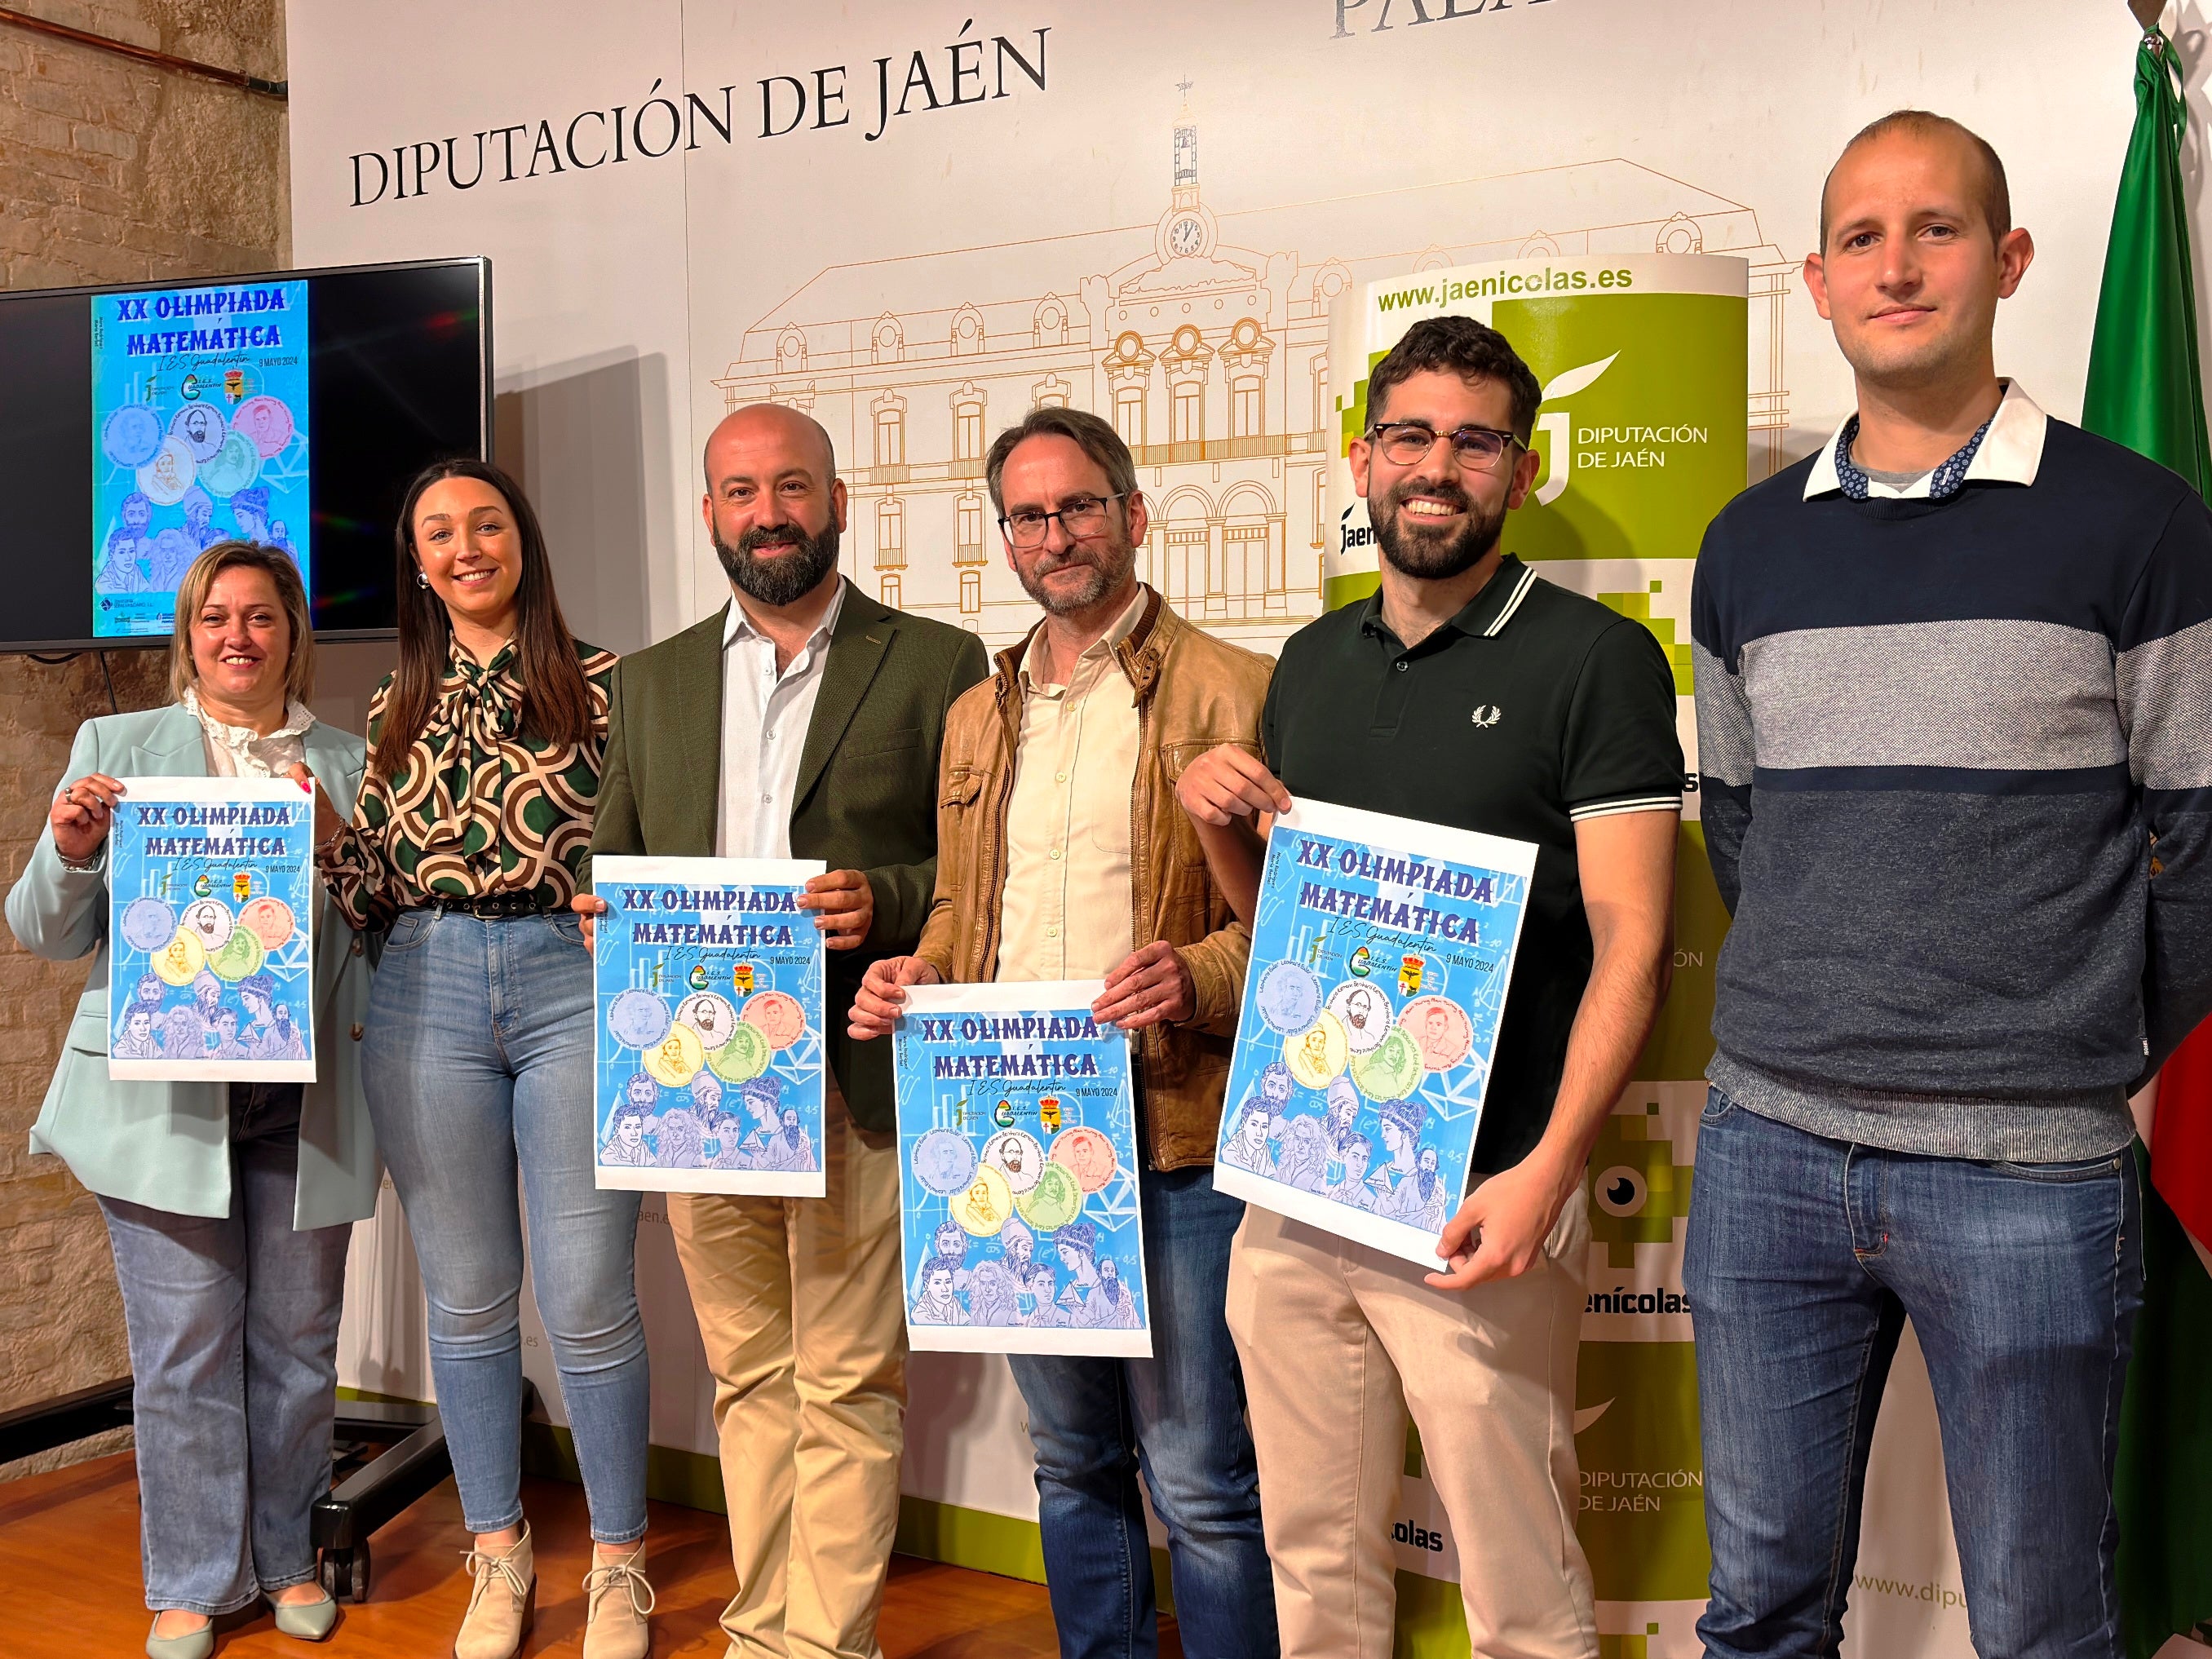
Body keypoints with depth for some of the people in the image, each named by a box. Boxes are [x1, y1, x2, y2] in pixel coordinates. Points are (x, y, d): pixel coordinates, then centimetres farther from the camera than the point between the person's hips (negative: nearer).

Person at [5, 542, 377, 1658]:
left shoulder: (350, 765, 10)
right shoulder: (116, 747, 8)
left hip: (306, 1097, 1)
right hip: (163, 1093, -1)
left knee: (297, 1339, 9)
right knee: (184, 1347, 4)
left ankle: (286, 1556, 27)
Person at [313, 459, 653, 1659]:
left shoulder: (600, 684, 3)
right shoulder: (395, 709, 14)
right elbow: (371, 894, 14)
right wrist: (321, 833, -4)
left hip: (575, 986, -3)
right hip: (428, 996, 3)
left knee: (587, 1298, -2)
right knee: (467, 1293, 10)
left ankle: (619, 1561, 18)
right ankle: (499, 1553, 28)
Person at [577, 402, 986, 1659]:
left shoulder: (936, 664, 2)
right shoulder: (654, 681, 15)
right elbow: (613, 863, 19)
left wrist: (882, 903, -18)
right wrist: (606, 920, -3)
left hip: (852, 1078, -4)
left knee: (846, 1384, -1)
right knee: (749, 1375, 14)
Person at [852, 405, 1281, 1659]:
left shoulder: (1231, 691, -3)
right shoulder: (979, 716, 16)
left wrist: (1199, 978, -24)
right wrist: (916, 977, 3)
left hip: (1174, 1139, -6)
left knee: (1198, 1476, 0)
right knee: (1072, 1460, 17)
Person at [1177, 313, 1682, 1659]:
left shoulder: (1594, 658, -5)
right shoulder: (1311, 664, 12)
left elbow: (1632, 942, -11)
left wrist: (1547, 1172, -21)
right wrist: (1218, 820, -1)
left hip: (1477, 1200, -5)